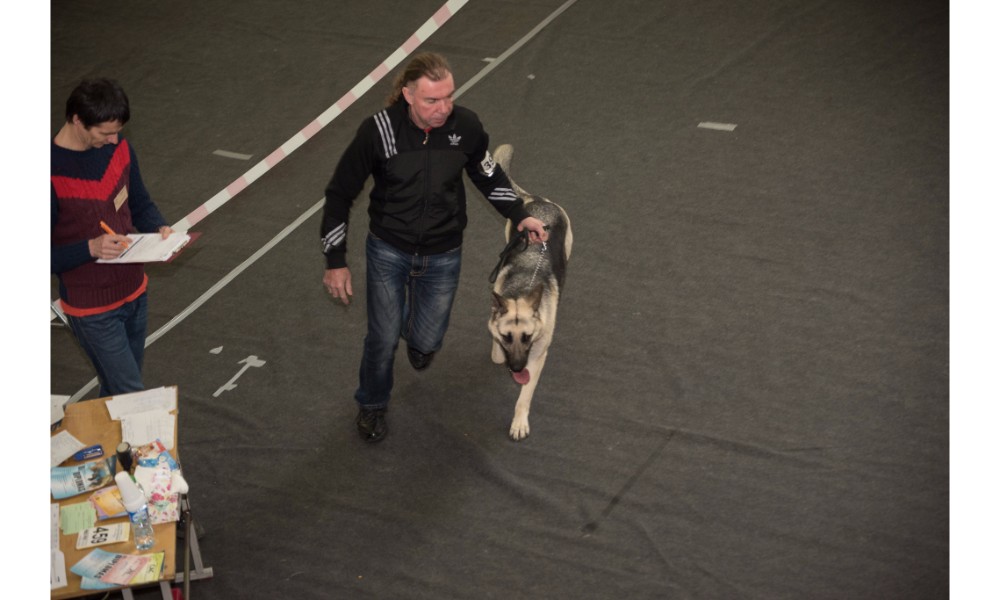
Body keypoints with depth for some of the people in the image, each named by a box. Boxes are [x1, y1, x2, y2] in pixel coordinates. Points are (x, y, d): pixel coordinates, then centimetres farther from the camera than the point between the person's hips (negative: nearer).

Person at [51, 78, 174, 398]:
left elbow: (140, 204, 12)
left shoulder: (119, 148, -4)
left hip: (134, 291, 6)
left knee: (118, 388, 21)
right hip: (92, 310, -6)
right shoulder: (53, 174, -25)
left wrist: (160, 228, -9)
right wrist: (90, 248, -33)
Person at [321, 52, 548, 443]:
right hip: (388, 251, -2)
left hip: (443, 256, 2)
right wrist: (336, 260, -10)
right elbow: (340, 193, -11)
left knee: (425, 343, 9)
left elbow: (488, 175, 6)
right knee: (383, 338, 5)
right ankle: (372, 406, 37)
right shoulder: (379, 131, -23)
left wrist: (520, 216, -3)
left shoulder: (465, 125, -16)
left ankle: (419, 334, 50)